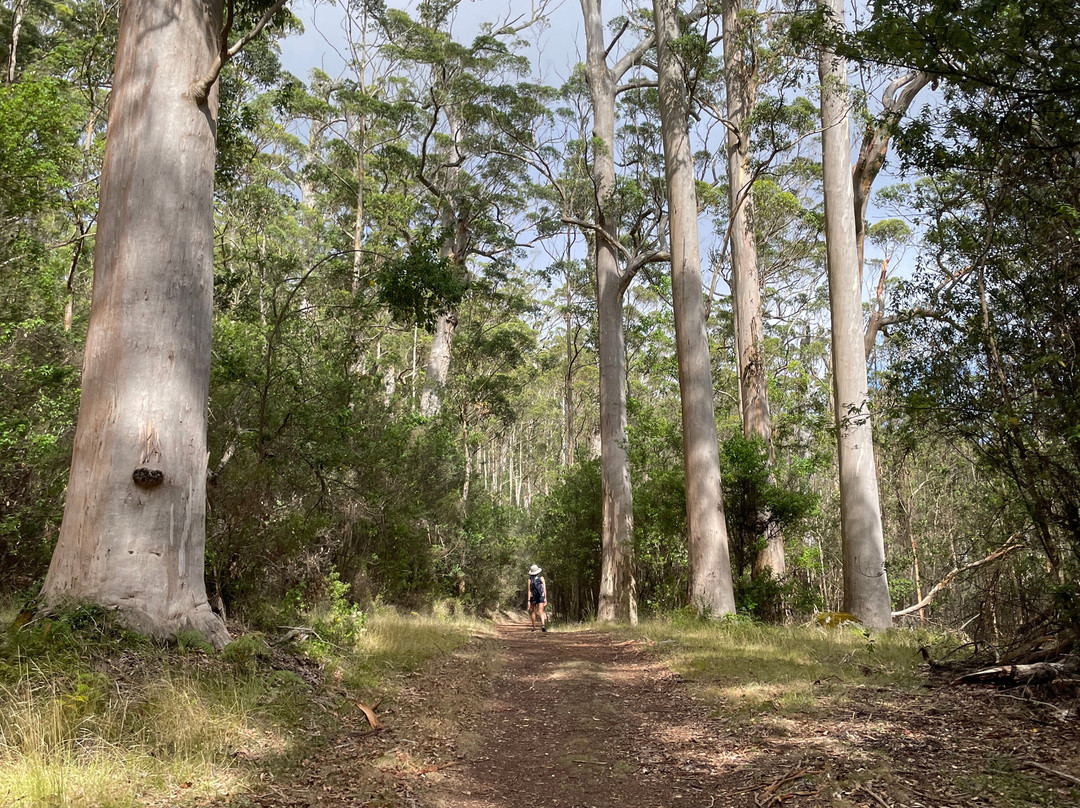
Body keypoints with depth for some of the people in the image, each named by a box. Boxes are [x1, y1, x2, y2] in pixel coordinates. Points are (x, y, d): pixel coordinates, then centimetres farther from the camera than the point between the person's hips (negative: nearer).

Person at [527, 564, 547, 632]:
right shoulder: (541, 578, 1)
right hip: (541, 597, 0)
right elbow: (544, 588, -3)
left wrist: (529, 601, -5)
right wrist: (545, 598, 1)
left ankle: (534, 627, 20)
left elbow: (529, 591, -6)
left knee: (533, 612, 17)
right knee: (541, 612, -8)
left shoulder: (530, 580, -2)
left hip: (533, 597, 0)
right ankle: (543, 625, -30)